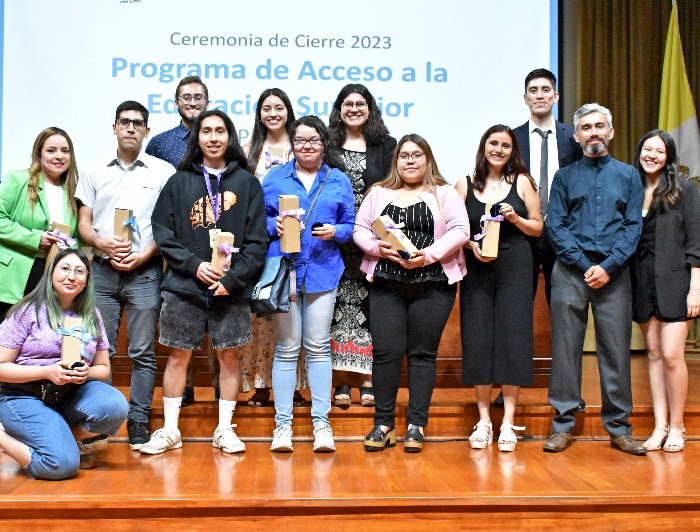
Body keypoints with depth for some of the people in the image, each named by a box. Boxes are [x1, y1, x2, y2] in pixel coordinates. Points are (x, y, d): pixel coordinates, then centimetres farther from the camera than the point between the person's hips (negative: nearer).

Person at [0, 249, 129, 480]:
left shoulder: (91, 316, 8)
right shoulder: (29, 312, -5)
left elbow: (103, 368, 13)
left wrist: (86, 373, -11)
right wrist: (47, 372, -20)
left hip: (72, 395, 4)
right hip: (24, 397, -4)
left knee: (115, 406, -28)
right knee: (63, 464, -25)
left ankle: (67, 438, 2)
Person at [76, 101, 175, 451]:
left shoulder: (163, 172, 5)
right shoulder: (94, 171, 13)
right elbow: (83, 222, 11)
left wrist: (144, 255, -11)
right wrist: (101, 242, -9)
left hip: (145, 271, -2)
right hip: (102, 269, 2)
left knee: (143, 353, 0)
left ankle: (138, 423, 8)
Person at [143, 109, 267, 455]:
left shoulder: (246, 182, 5)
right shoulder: (179, 181, 7)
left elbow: (257, 240, 0)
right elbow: (162, 232, 2)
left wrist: (233, 278, -10)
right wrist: (194, 265, -11)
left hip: (232, 288, 0)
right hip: (184, 285, 1)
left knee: (229, 355, 6)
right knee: (178, 355, 6)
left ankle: (225, 429, 18)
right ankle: (170, 430, 17)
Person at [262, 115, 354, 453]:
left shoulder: (339, 181, 11)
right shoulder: (274, 178, 10)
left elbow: (350, 225, 10)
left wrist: (335, 231, -10)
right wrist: (275, 226, -10)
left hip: (323, 270, 0)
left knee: (318, 346, 1)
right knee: (286, 348, 2)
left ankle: (321, 423, 8)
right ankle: (282, 424, 9)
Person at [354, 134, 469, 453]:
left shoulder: (444, 194, 8)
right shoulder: (379, 193, 15)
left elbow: (460, 231, -3)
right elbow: (360, 229, 10)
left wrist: (429, 254, -15)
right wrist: (379, 247, -10)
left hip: (432, 285, -1)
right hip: (386, 285, 2)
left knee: (423, 353, 1)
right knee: (386, 351, -3)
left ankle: (416, 426, 8)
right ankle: (383, 424, 6)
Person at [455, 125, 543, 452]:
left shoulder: (521, 182, 7)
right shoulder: (464, 186, 9)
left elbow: (538, 228, 9)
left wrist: (516, 219, -10)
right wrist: (471, 244, -11)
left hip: (515, 268, -1)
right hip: (476, 269, 1)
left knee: (512, 339, -4)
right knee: (478, 340, 0)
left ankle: (508, 422, 4)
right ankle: (483, 420, 11)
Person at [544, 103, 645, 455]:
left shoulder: (628, 175, 13)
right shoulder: (565, 176, 12)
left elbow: (633, 226, 4)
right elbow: (554, 225, 3)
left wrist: (608, 266, -10)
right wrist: (584, 266, -8)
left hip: (614, 274, 0)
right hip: (571, 272, 0)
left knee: (616, 350, 2)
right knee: (566, 349, 0)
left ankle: (619, 428, 11)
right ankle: (563, 425, 8)